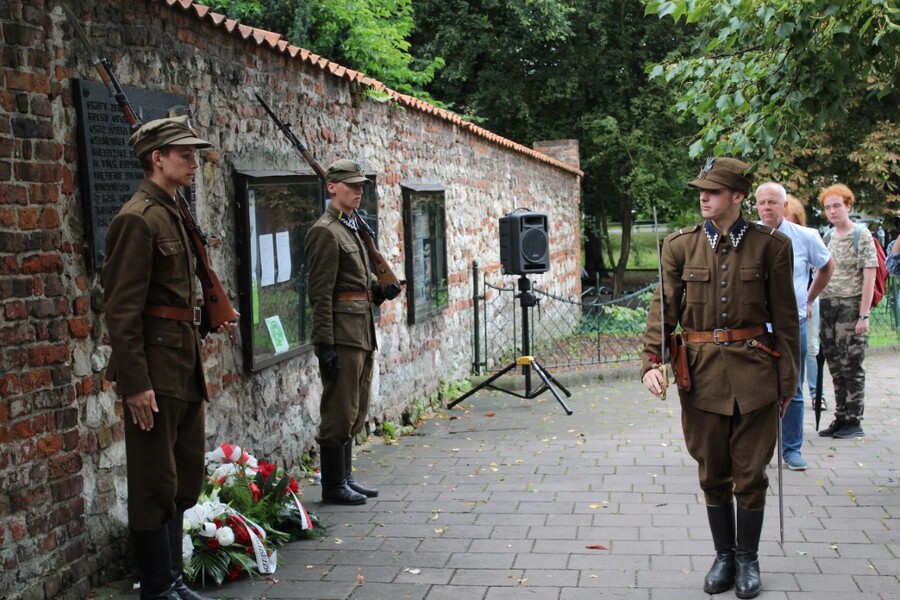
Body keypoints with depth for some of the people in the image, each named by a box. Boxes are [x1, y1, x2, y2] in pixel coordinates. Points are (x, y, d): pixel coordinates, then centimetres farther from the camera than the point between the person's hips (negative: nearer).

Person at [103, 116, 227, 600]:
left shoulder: (173, 215, 15)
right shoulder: (138, 218, -13)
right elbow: (121, 309, -18)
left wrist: (195, 370, 18)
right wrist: (135, 383, -21)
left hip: (184, 370, 10)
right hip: (155, 372, -9)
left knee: (185, 480, 15)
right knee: (155, 485, 0)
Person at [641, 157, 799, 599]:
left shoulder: (771, 245, -2)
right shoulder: (681, 246, 2)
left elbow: (785, 318, 1)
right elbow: (664, 308, -2)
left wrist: (788, 379, 1)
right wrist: (652, 361, -16)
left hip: (754, 373, -1)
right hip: (702, 374, 1)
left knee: (750, 475, 7)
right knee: (713, 475, 11)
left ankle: (748, 559, 25)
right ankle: (724, 556, 28)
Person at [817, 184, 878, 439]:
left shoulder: (861, 235, -5)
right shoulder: (827, 237, 13)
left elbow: (870, 276, -9)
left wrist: (863, 315, -15)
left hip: (851, 307, -6)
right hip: (827, 308, 6)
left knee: (851, 367, -2)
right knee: (836, 367, 10)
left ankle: (854, 421, 6)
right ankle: (841, 418, 18)